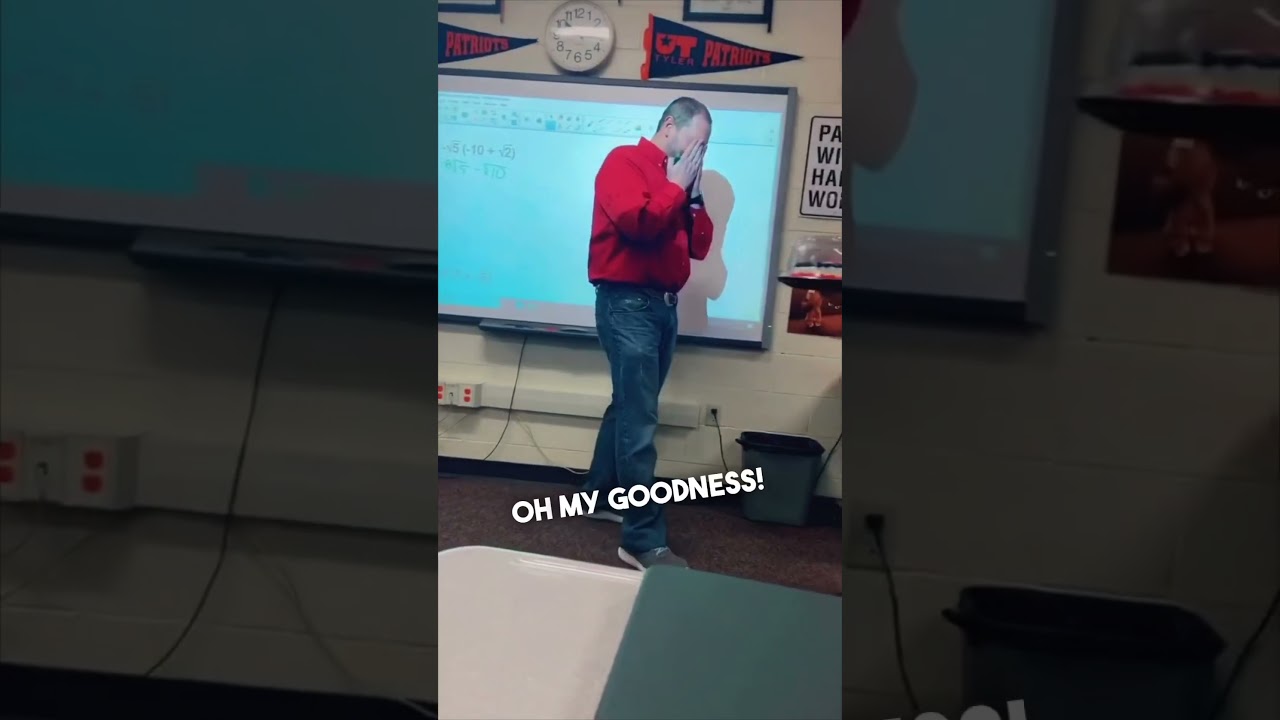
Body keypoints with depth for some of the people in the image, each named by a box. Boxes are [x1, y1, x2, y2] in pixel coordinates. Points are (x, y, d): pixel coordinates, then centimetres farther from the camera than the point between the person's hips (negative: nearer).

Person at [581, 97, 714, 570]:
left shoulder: (678, 178, 17)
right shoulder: (624, 162, -6)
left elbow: (699, 247, 16)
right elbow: (637, 222, -23)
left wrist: (694, 195, 4)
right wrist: (675, 185, -10)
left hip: (664, 305, 9)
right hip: (628, 304, -9)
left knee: (629, 408, 16)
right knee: (640, 421, -12)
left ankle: (601, 496, 31)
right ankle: (643, 540, -12)